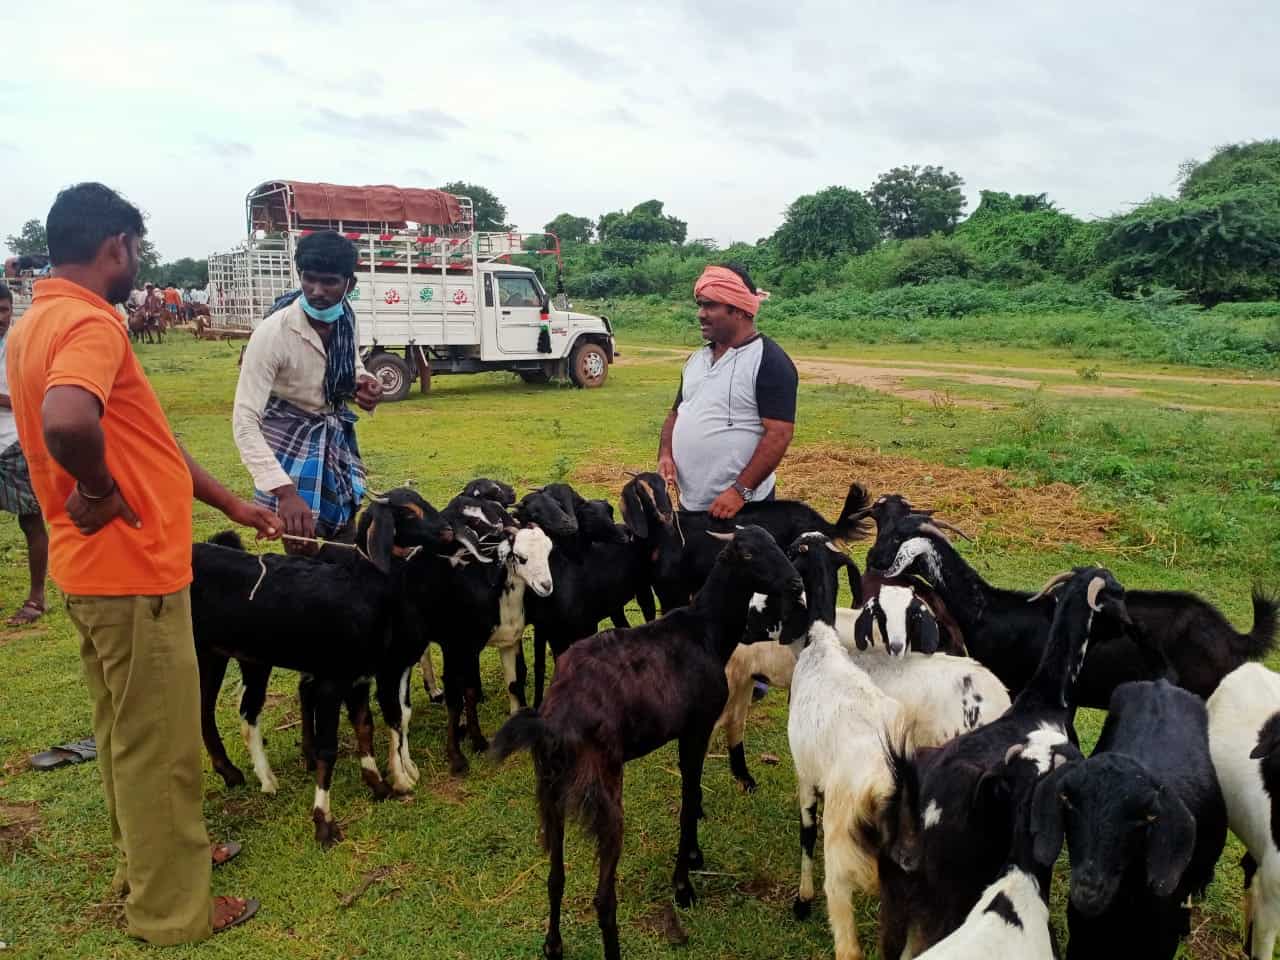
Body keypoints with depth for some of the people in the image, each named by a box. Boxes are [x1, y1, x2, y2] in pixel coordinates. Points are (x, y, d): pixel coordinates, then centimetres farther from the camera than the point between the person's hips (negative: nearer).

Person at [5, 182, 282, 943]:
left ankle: (148, 855, 42)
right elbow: (67, 423, -43)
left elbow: (145, 440, 15)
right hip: (132, 571, -10)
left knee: (127, 731, 23)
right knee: (158, 743, 5)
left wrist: (234, 506, 18)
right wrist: (99, 491, -22)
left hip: (99, 568, 10)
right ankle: (171, 908, 21)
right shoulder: (88, 322, -20)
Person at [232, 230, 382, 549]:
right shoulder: (273, 332, -28)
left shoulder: (345, 316, -9)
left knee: (346, 547, 14)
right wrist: (284, 491, -44)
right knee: (305, 552, -2)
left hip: (336, 437, 6)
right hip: (292, 445, -6)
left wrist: (364, 381, -12)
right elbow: (245, 419, -32)